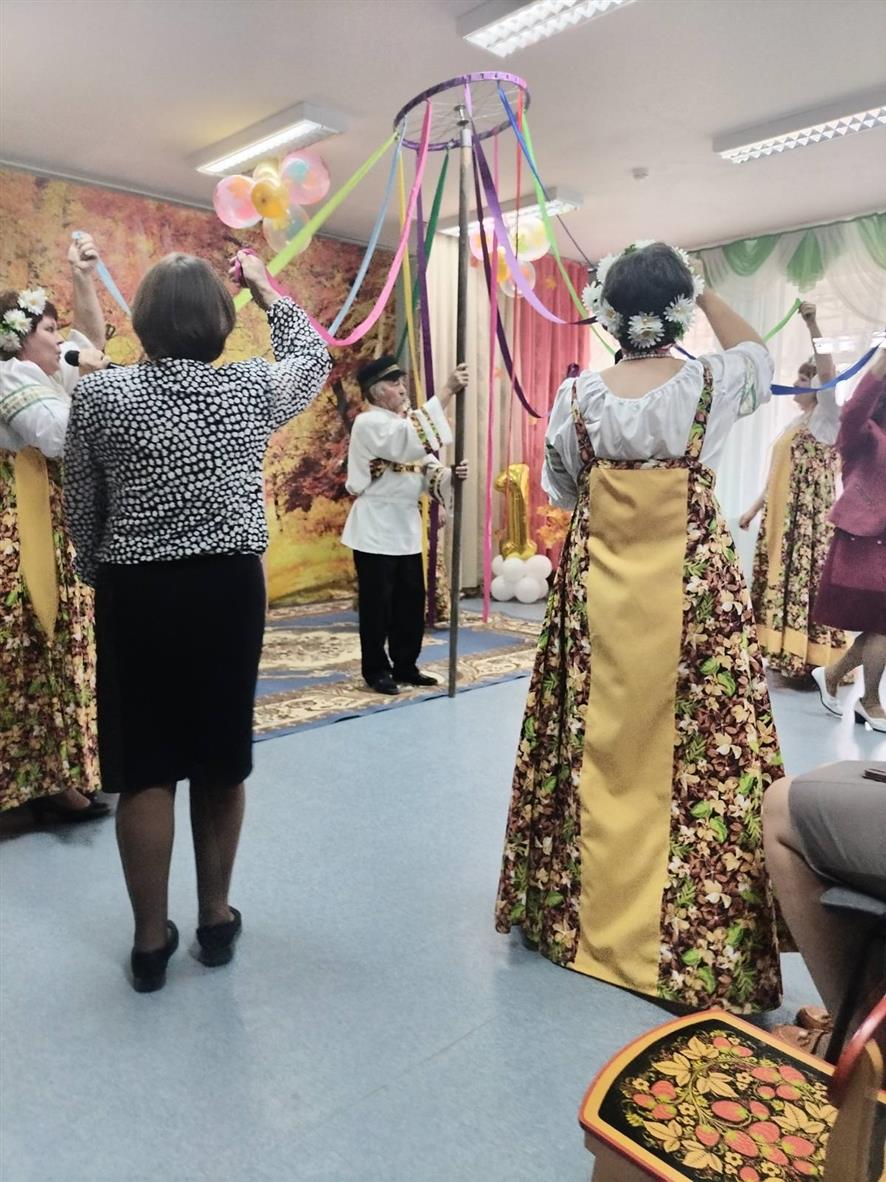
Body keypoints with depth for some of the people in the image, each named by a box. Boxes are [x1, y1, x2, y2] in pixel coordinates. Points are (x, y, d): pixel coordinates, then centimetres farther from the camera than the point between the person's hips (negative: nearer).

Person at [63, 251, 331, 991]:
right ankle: (216, 919, 30)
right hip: (229, 590, 1)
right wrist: (268, 289, 31)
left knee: (145, 768, 8)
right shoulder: (254, 389, -3)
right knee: (221, 759, 14)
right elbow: (315, 359, 18)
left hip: (135, 595, -1)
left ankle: (152, 940, 21)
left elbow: (81, 511, 2)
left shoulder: (98, 395, -5)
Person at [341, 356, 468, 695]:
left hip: (406, 525, 8)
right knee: (377, 604, 0)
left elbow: (426, 471, 11)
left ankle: (405, 665, 24)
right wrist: (446, 392, -32)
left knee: (410, 601, 12)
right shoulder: (368, 423, -11)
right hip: (376, 527, -8)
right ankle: (376, 670, 13)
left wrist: (451, 475, -12)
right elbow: (411, 440, -30)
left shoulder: (405, 423, 16)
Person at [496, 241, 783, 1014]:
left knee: (599, 751, 13)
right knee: (690, 756, 6)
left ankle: (582, 914, 29)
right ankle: (687, 940, 16)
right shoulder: (711, 386, -6)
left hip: (597, 587, 2)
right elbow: (759, 354, 17)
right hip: (693, 588, -2)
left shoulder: (577, 395, -3)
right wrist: (704, 290, 17)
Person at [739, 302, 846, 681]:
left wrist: (812, 325, -30)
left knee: (804, 580, -10)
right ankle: (783, 653, 16)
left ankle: (805, 657, -6)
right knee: (779, 579, 8)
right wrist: (754, 508, 21)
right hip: (781, 516, 8)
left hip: (808, 518, -8)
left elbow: (827, 372, -21)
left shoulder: (826, 417, -4)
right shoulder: (794, 423, 19)